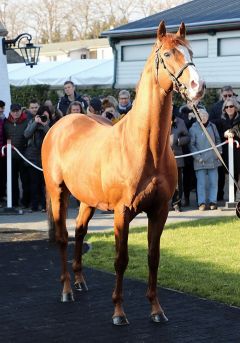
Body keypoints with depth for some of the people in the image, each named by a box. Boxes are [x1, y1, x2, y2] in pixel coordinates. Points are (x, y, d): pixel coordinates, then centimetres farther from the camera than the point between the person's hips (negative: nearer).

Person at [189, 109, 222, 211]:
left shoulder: (212, 126, 8)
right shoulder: (194, 129, -4)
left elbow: (218, 140, 17)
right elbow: (191, 145, -4)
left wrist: (219, 152, 7)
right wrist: (198, 156, -11)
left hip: (213, 159, 4)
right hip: (200, 161, -4)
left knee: (214, 181, 6)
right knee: (201, 182, -3)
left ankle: (213, 201, 13)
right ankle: (201, 202, 2)